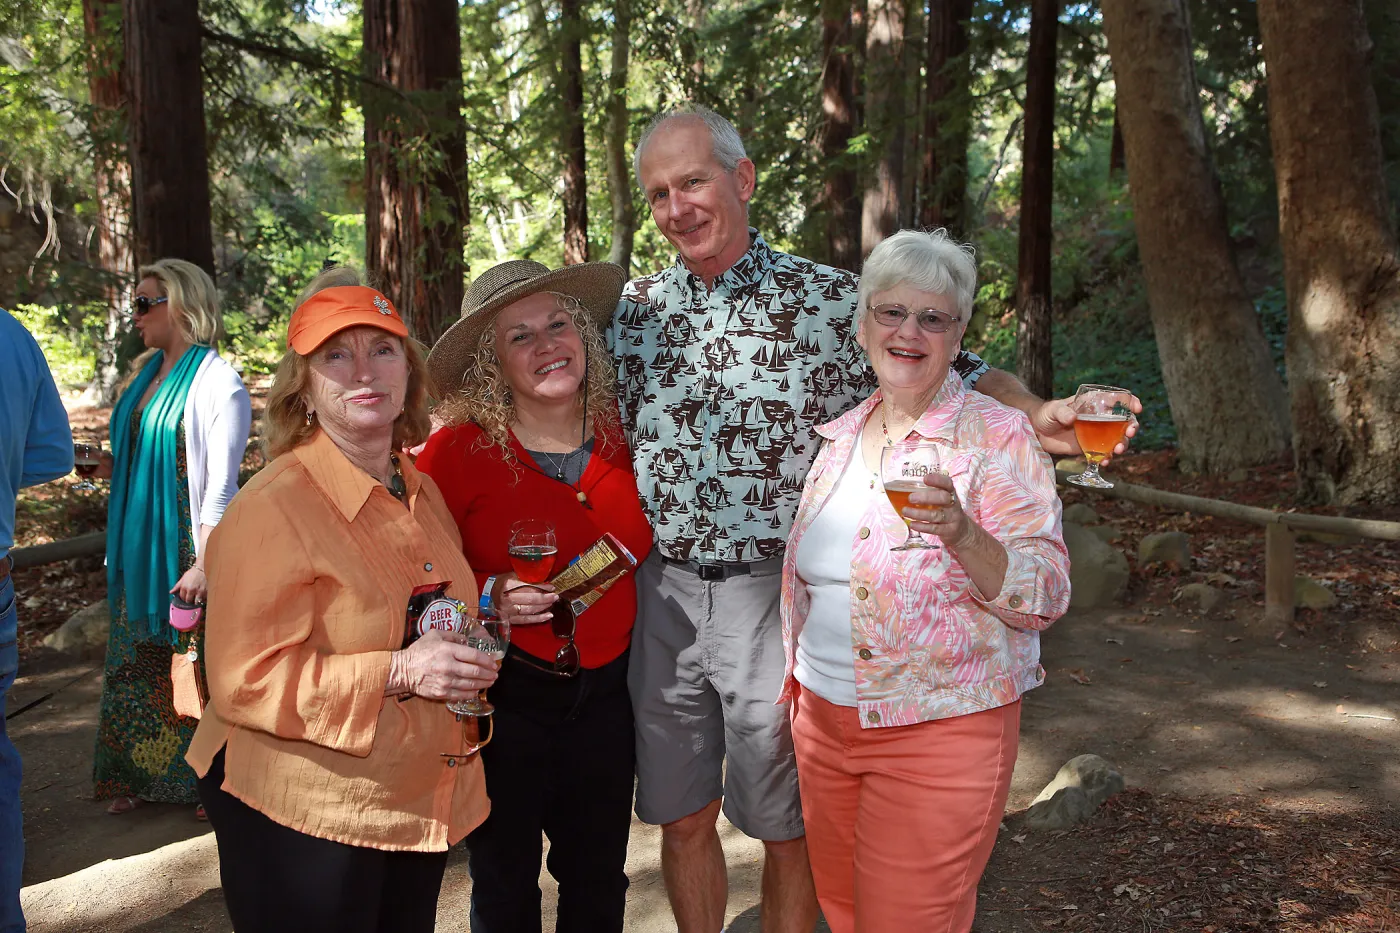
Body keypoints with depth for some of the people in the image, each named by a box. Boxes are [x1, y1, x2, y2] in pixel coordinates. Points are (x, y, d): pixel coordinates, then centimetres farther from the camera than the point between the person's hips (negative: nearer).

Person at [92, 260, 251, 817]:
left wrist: (204, 563, -19)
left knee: (197, 664, 2)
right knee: (137, 661, 14)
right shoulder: (147, 373, 12)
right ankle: (140, 776, 28)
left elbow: (221, 484, -15)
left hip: (188, 546, -8)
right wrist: (115, 466, 2)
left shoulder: (216, 382, -12)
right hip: (139, 545, 8)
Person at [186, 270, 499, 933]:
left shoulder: (422, 493, 5)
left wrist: (468, 651, 0)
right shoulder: (272, 505, -18)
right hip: (303, 817, -7)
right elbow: (244, 680, -21)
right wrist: (398, 673, -27)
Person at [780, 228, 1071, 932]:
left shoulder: (998, 437, -11)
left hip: (940, 733, -5)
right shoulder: (840, 437, 6)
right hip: (824, 719, 6)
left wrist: (962, 535, -32)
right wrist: (797, 689, 17)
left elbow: (1045, 597, -17)